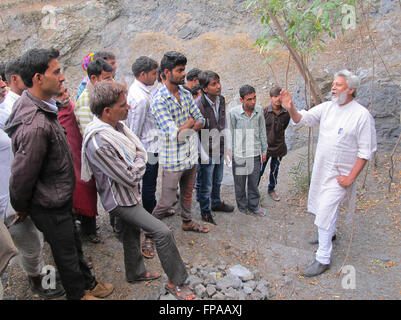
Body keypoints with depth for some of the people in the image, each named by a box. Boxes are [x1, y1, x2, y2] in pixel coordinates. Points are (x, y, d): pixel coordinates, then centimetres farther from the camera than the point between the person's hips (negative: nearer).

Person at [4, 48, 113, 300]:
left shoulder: (42, 107, 0)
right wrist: (21, 209, -7)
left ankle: (88, 283, 47)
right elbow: (22, 175, -24)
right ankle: (78, 294, 38)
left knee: (74, 244, 25)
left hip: (60, 199, 9)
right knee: (66, 253, 14)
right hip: (50, 207, -9)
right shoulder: (35, 126, -34)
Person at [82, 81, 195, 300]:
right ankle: (176, 282, 6)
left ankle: (135, 273, 46)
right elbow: (130, 178, -26)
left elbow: (140, 149, 8)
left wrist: (137, 161, -9)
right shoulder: (99, 142, -32)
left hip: (128, 193, 9)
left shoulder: (116, 125, -3)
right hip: (119, 199, -9)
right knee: (162, 232, -11)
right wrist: (139, 162, -10)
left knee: (132, 232, 24)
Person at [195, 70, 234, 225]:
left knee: (217, 180, 24)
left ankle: (216, 203, 46)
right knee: (205, 185, 8)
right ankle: (205, 211, 27)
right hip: (206, 151, -7)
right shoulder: (198, 104, -22)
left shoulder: (221, 100, 1)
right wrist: (202, 153, -19)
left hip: (220, 149, 7)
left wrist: (228, 144, 13)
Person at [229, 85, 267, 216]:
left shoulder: (259, 110, -3)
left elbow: (262, 131, 7)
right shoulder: (234, 112, -12)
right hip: (239, 155, -2)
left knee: (254, 182, 15)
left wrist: (264, 151, 11)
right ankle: (242, 208, 31)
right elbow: (230, 135, -4)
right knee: (240, 184, 11)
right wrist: (230, 153, -1)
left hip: (255, 154, 2)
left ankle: (253, 206, 34)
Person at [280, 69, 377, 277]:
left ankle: (323, 259, 6)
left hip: (339, 175, -6)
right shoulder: (327, 107, 0)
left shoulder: (362, 115, -16)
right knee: (325, 206, 24)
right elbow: (303, 119, -5)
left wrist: (351, 177, -17)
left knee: (325, 214, -7)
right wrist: (291, 109, -27)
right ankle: (329, 233, 51)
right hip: (321, 169, 6)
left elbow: (366, 151, -14)